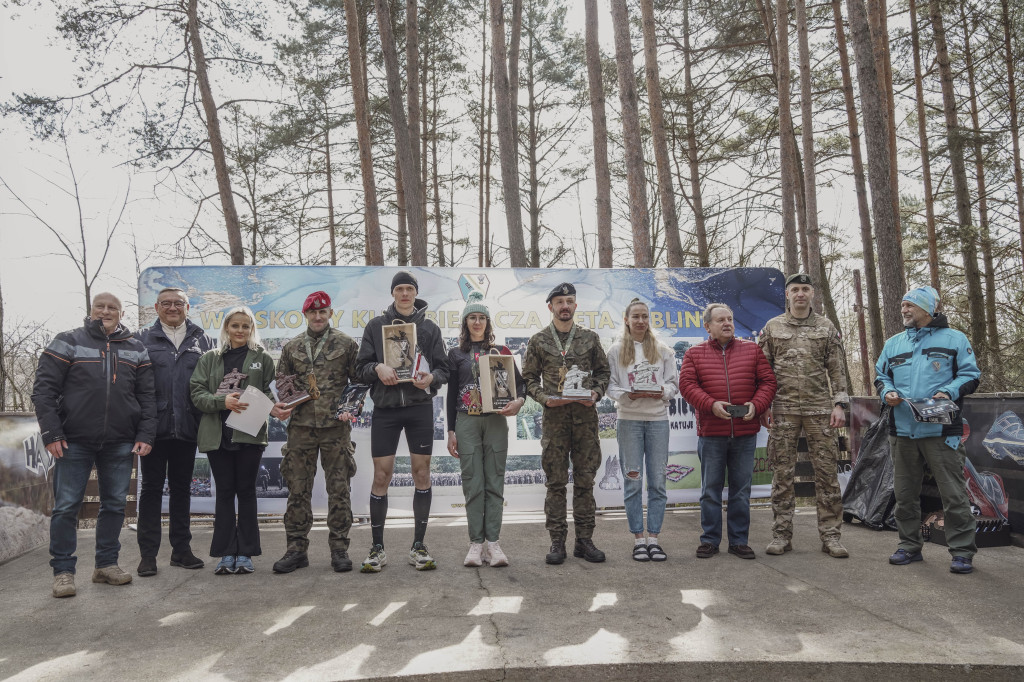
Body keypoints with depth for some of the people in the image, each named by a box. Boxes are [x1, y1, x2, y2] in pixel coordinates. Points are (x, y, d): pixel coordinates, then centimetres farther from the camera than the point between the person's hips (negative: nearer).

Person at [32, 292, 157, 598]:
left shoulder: (136, 349, 11)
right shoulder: (67, 342, 3)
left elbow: (147, 396, 9)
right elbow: (44, 389, -2)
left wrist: (145, 435, 0)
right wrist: (51, 434, -10)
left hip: (120, 444, 3)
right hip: (74, 442, -3)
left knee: (115, 504, 8)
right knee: (66, 506, 0)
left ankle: (106, 564, 21)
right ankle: (63, 570, 11)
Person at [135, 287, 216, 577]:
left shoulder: (203, 341, 9)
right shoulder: (142, 339, 5)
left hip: (187, 428, 2)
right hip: (155, 426, -2)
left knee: (182, 487, 11)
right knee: (151, 487, 3)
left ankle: (181, 549, 21)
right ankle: (148, 554, 10)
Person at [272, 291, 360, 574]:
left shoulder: (346, 344, 6)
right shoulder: (291, 347, 13)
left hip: (336, 425, -2)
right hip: (301, 425, 2)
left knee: (339, 488, 2)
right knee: (298, 489, 4)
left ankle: (339, 548, 11)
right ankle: (296, 548, 13)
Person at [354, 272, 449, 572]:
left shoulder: (429, 328, 9)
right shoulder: (376, 326, 8)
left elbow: (443, 369, 7)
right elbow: (361, 367, 6)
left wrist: (431, 378, -15)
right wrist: (377, 368, -15)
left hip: (420, 407, 1)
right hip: (385, 408, 0)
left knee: (422, 474, 2)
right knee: (381, 477, 0)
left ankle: (418, 546, 13)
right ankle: (377, 548, 12)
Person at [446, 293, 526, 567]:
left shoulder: (501, 352, 12)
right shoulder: (456, 354, 12)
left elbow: (520, 382, 8)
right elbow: (451, 393, 10)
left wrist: (519, 401, -14)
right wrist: (451, 431, 4)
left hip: (495, 421, 0)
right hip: (467, 421, 0)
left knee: (494, 482, -1)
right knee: (473, 483, -3)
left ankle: (493, 543, 1)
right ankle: (476, 544, 1)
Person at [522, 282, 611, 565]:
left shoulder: (590, 338, 10)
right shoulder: (539, 341, 7)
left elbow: (603, 371, 14)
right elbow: (529, 378, 8)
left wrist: (596, 393, -4)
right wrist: (544, 398, -9)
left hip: (586, 415, 1)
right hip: (554, 416, -1)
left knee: (585, 480, 5)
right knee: (556, 482, 1)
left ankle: (584, 540, 14)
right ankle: (557, 542, 8)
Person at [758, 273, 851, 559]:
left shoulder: (827, 327, 9)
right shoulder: (772, 328, 7)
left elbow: (836, 370, 8)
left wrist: (839, 403, -2)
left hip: (820, 409, 1)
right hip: (783, 410, 0)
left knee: (827, 471, 1)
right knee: (783, 473, 2)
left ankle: (830, 535, 10)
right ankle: (782, 534, 10)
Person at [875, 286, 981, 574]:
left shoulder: (954, 339, 5)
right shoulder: (894, 343, 17)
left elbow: (971, 375, 2)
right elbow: (881, 375, 22)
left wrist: (949, 392, -16)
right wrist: (887, 392, 0)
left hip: (941, 430, -5)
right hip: (902, 430, 5)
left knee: (953, 493, -4)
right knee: (905, 493, 10)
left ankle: (962, 551, 6)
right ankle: (910, 546, 21)